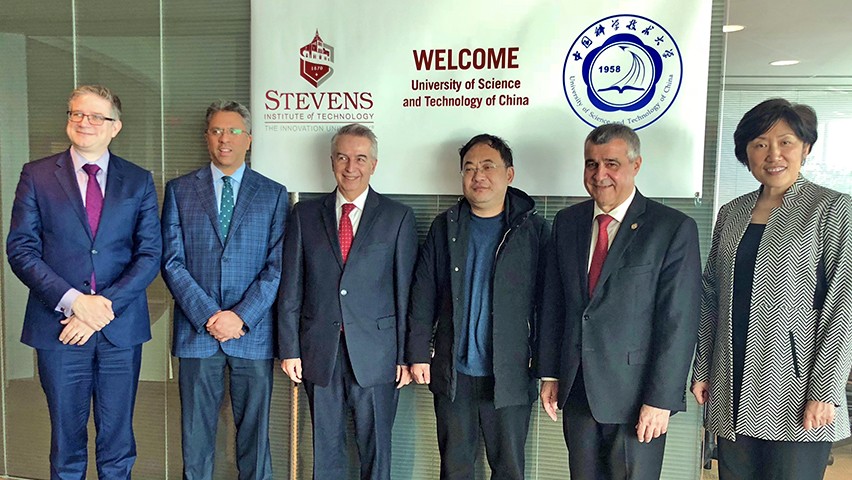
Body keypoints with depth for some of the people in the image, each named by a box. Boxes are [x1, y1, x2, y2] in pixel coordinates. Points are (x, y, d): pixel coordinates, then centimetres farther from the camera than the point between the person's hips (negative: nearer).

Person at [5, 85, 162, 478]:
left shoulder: (139, 181, 4)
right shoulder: (37, 176, 3)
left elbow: (150, 255, -2)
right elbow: (20, 249, -3)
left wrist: (105, 306, -13)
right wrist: (73, 300, -15)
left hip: (121, 329, 1)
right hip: (59, 328, 0)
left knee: (118, 442, 12)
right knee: (66, 439, 13)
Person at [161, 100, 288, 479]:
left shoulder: (273, 194, 6)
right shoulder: (180, 190, 8)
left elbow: (278, 264, -1)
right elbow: (172, 261, 1)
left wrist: (242, 316, -11)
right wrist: (208, 315, -10)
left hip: (253, 332, 0)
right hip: (197, 331, 1)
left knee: (254, 431, 9)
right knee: (196, 434, 10)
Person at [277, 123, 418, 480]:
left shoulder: (398, 217, 1)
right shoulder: (305, 214, 6)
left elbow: (406, 291, -1)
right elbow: (291, 287, 5)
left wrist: (405, 355, -3)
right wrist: (289, 348, 1)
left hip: (375, 353, -1)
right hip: (319, 352, 2)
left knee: (375, 449, 9)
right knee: (325, 450, 13)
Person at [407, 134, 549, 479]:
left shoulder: (534, 229, -2)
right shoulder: (444, 227, 5)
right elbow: (423, 295, 4)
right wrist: (418, 354, 0)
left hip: (510, 376, -2)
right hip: (452, 373, 2)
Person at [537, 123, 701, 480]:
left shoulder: (674, 229, -8)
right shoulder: (567, 222, 6)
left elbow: (680, 321, -11)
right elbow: (554, 303, 9)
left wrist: (661, 398, -13)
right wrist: (550, 373, 8)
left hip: (636, 395, -4)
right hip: (576, 390, 4)